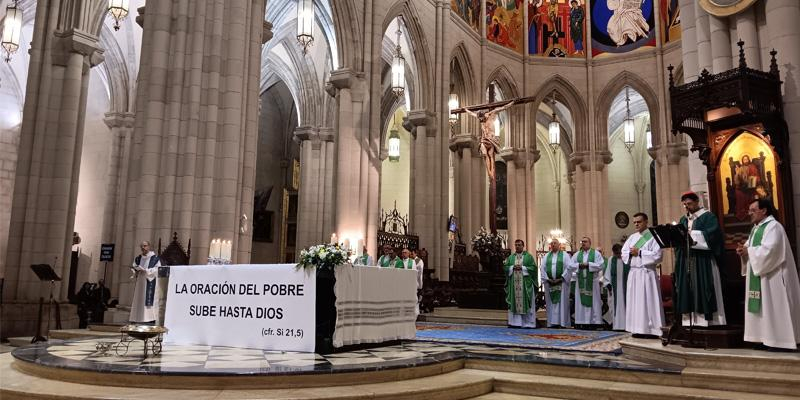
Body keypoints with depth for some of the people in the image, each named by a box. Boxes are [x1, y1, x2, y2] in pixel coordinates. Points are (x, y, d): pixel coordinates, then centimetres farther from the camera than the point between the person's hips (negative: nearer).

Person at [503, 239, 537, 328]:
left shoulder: (528, 256, 4)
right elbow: (505, 267, 9)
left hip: (525, 283, -3)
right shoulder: (511, 257, 14)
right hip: (513, 283, 3)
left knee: (526, 302, -3)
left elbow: (533, 267, -4)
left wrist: (522, 268, -13)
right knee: (514, 302, 2)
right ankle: (515, 322, 6)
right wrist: (513, 267, -9)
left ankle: (528, 323, 1)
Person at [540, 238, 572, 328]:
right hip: (549, 283, 3)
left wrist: (561, 279, -12)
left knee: (562, 303, -3)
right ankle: (552, 322, 6)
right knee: (551, 303, 3)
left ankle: (562, 322, -1)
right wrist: (547, 279, -4)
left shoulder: (564, 255, 3)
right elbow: (543, 269, 8)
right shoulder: (546, 256, 13)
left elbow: (568, 268, -5)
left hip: (561, 282, -3)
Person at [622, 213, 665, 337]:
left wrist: (639, 252, -13)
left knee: (648, 301, -5)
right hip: (633, 273, 6)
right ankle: (638, 329, 12)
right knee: (635, 301, 6)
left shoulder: (653, 236, -4)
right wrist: (630, 253, -9)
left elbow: (657, 255, -14)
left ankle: (651, 329, 0)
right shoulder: (632, 237, 15)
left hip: (647, 273, -6)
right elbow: (623, 253, 12)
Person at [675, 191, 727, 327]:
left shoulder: (708, 217, 0)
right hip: (686, 261, 6)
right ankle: (690, 323, 5)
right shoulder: (683, 220, 18)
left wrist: (690, 234, -19)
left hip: (703, 262, -6)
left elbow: (712, 234, -15)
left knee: (703, 292, -6)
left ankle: (706, 322, -3)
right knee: (688, 293, 3)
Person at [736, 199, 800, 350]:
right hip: (759, 274, 10)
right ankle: (765, 338, 12)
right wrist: (744, 249, -4)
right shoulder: (756, 228, 16)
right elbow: (753, 247, 18)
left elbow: (769, 250, -25)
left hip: (772, 275, -9)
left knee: (773, 306, -7)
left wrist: (748, 251, -14)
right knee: (763, 307, 9)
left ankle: (780, 340, -2)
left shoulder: (773, 226, -13)